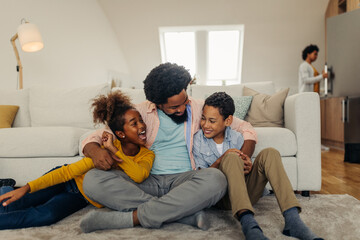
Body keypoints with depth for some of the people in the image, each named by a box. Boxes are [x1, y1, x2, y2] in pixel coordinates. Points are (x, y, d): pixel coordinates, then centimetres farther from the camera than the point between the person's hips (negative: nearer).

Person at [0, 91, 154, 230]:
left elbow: (139, 176, -36)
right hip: (69, 180, -1)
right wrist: (27, 188, -24)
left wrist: (114, 150, -35)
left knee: (46, 216, -27)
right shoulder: (105, 148, -22)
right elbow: (69, 171, -20)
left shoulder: (147, 155, -14)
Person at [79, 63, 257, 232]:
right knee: (92, 180, -24)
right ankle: (186, 213, -27)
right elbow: (93, 138, 6)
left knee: (216, 179, -34)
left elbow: (246, 129, 10)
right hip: (147, 182, 1)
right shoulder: (142, 112, 4)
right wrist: (95, 150, -20)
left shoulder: (199, 108, 6)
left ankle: (130, 218, -28)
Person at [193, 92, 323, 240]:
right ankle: (247, 223, -50)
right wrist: (220, 161, -19)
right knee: (231, 157, -30)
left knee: (269, 153, -18)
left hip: (246, 193, 3)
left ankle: (292, 220, -33)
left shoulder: (236, 137, 9)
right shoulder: (198, 140, 2)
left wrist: (247, 167, -13)